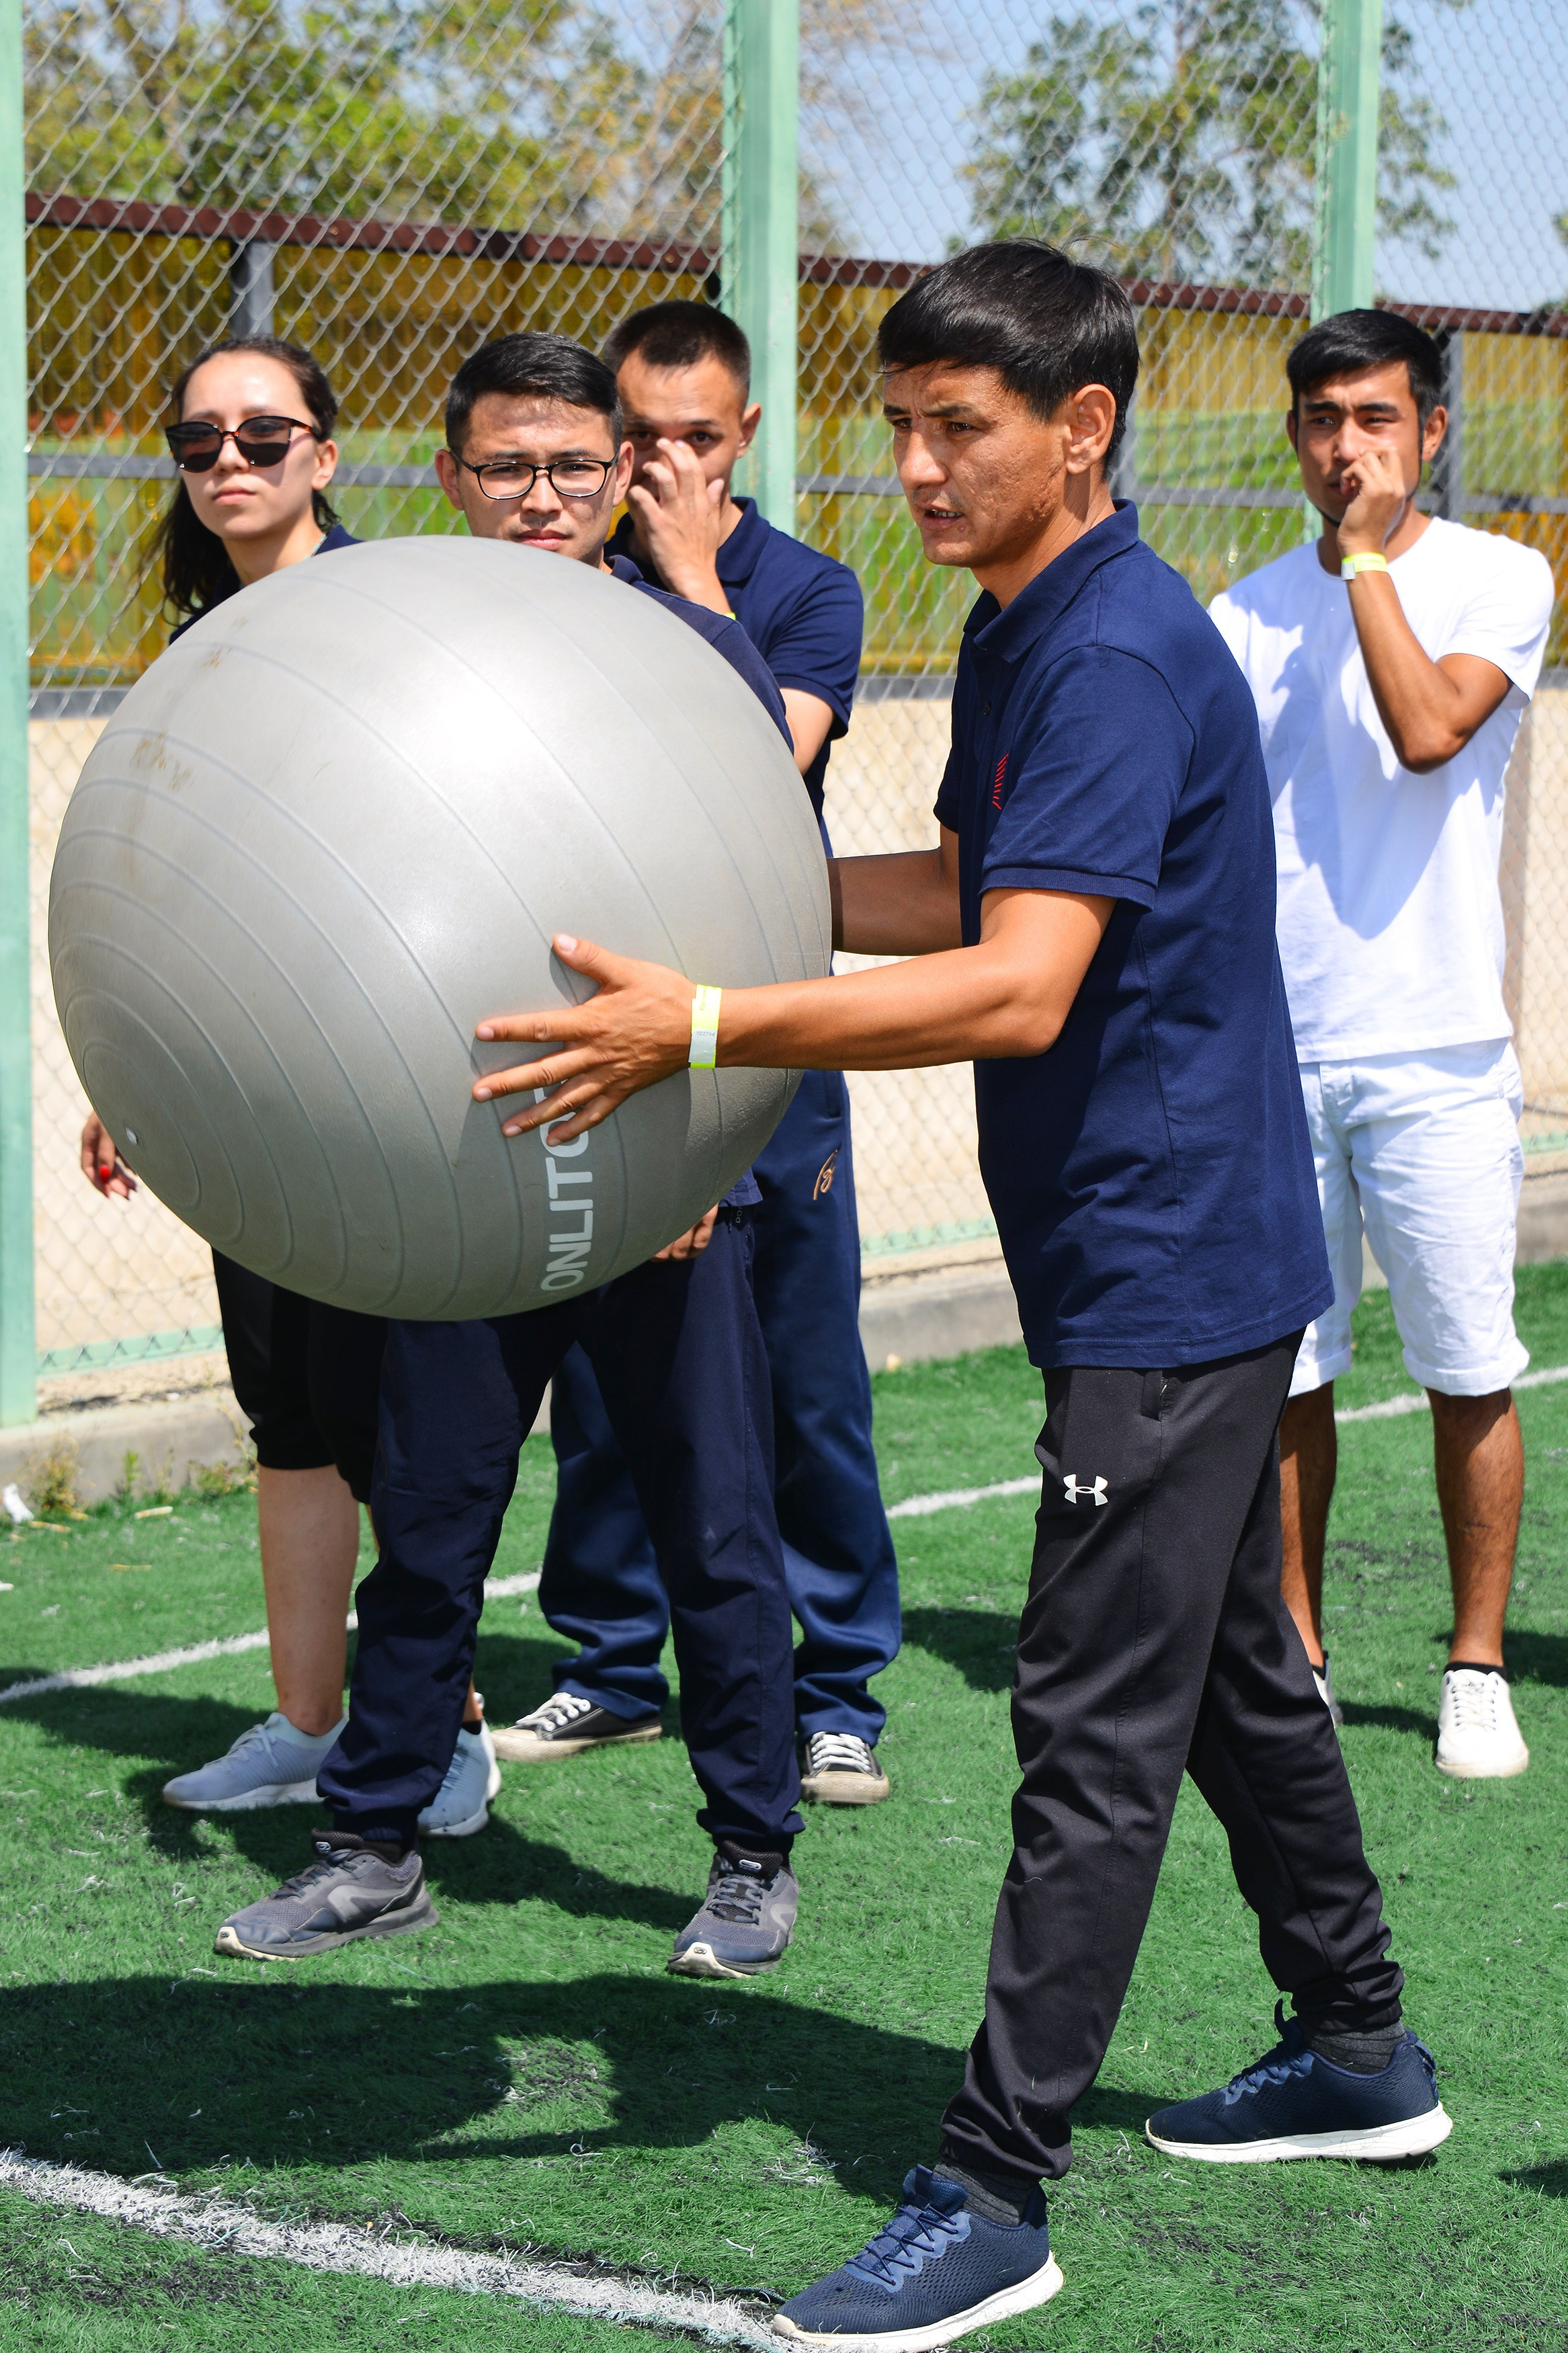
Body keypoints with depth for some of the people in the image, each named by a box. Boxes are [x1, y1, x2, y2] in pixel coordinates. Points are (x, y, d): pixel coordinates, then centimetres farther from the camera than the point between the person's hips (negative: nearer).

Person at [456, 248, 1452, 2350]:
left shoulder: (1123, 657, -22)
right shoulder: (1012, 634, 10)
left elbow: (1019, 987, -32)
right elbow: (968, 893, 22)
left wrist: (703, 1028, -36)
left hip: (1168, 1272, -10)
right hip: (1180, 1255, 10)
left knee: (1094, 1736, -7)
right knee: (1235, 1671, 21)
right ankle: (1360, 2052, 35)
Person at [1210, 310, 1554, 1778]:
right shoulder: (1247, 613, 10)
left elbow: (1428, 732, -19)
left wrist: (1367, 555, -12)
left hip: (1434, 1054, -3)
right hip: (1269, 1053, 3)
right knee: (1281, 1377, 6)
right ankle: (1294, 1660, 18)